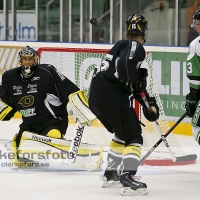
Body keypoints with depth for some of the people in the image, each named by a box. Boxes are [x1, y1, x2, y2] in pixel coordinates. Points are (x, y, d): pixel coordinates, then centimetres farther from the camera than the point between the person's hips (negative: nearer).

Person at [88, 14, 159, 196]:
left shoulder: (121, 45, 25)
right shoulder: (135, 47, -5)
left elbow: (134, 83, 28)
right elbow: (125, 66, -26)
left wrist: (147, 100, 25)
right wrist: (138, 79, -9)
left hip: (96, 97, 9)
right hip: (113, 99, -9)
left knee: (123, 133, 28)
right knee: (134, 137, -4)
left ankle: (111, 174, 34)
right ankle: (128, 180, -20)